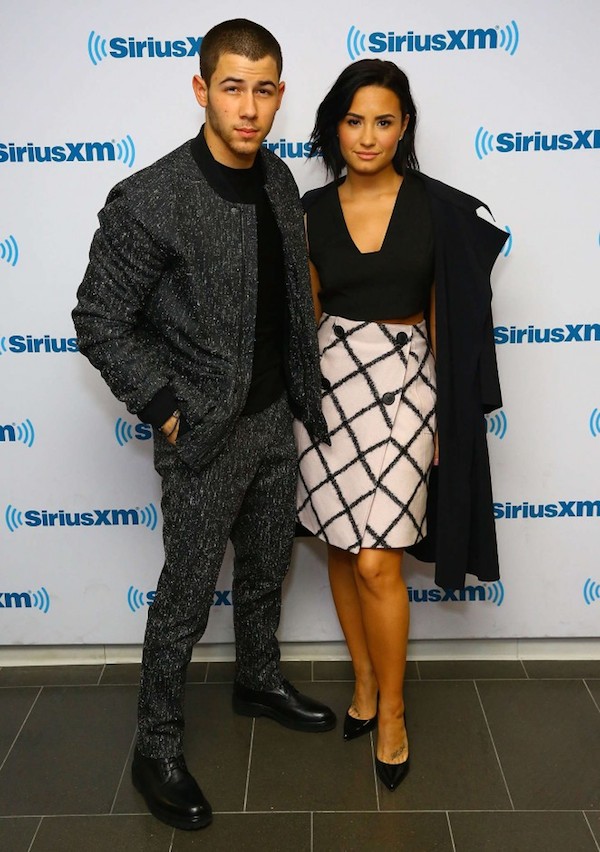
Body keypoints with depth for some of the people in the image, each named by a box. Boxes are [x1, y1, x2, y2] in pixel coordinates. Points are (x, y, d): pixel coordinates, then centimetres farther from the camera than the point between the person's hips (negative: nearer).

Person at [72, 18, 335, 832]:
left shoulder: (279, 179, 2)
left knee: (265, 570, 23)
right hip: (205, 433, -6)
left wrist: (303, 390, 8)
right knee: (187, 596, 7)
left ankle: (260, 681, 48)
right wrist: (167, 412, -14)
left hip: (276, 419, 7)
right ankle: (157, 750, 28)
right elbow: (99, 322, -14)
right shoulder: (148, 200, -20)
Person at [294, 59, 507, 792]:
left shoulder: (437, 206, -1)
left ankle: (391, 708, 15)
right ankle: (364, 678, 31)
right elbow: (308, 312, 12)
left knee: (376, 560, -6)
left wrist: (444, 411, 1)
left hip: (404, 382, -2)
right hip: (330, 381, 3)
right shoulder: (313, 211, 5)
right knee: (341, 550, 10)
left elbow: (446, 313, 2)